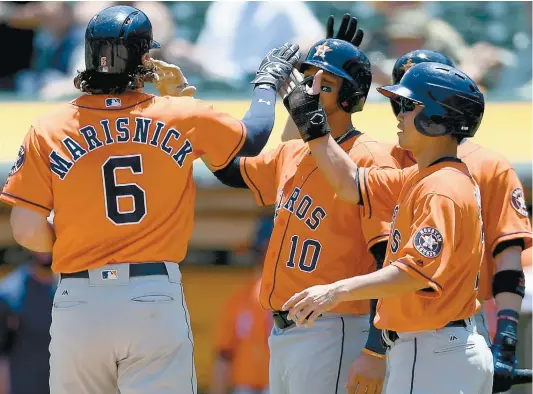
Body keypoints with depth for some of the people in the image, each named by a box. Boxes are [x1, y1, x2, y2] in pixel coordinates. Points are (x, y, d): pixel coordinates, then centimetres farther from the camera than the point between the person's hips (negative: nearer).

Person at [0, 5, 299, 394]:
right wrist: (267, 82, 37)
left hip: (78, 304, 1)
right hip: (156, 300, -1)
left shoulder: (48, 131, -1)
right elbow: (253, 137, 18)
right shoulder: (182, 117, 0)